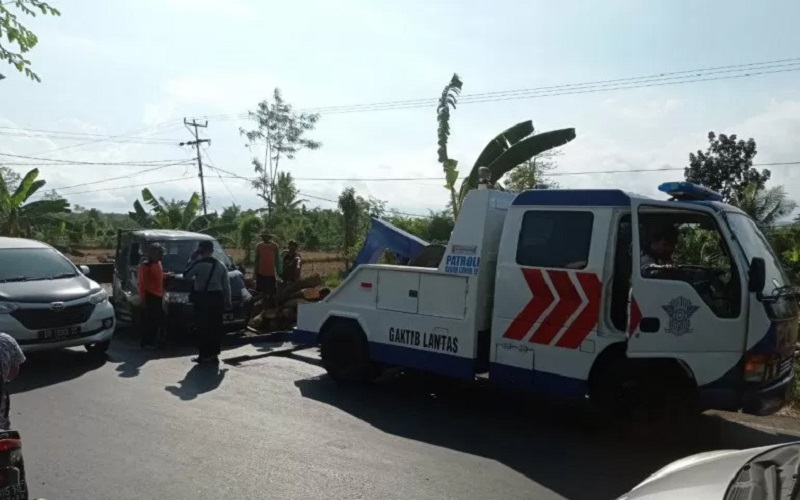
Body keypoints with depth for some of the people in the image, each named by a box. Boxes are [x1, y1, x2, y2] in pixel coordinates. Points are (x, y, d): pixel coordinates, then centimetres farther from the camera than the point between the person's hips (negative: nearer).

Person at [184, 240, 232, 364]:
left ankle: (204, 355, 4)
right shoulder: (221, 265, 6)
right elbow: (226, 285, 6)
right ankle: (214, 354, 14)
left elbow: (186, 276, -2)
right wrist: (228, 301, 13)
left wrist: (194, 260, 4)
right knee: (216, 326, 9)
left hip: (202, 297, -5)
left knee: (203, 327, 2)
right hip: (217, 297, 5)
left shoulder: (198, 264, -11)